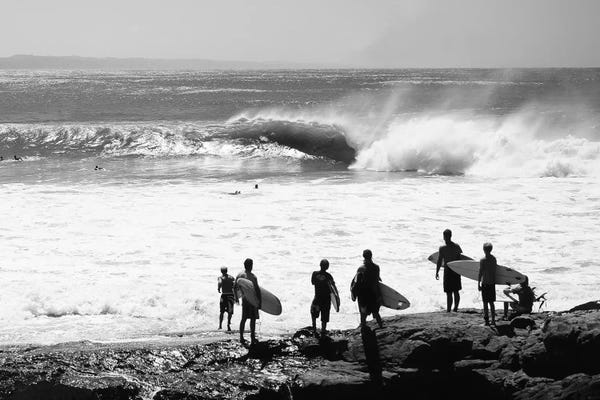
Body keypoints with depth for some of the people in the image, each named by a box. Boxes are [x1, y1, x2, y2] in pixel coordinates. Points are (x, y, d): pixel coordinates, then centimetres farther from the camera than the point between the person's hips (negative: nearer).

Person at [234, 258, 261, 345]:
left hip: (244, 299, 5)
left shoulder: (240, 275, 0)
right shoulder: (253, 277, -18)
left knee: (243, 318, 14)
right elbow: (257, 290, -21)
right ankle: (252, 338, 6)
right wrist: (260, 301, -15)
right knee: (253, 319, 3)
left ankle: (241, 337, 16)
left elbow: (235, 287, 7)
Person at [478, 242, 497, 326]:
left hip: (485, 283, -6)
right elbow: (494, 270, 11)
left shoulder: (483, 260, -14)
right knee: (491, 302, 13)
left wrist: (478, 284, -9)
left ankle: (486, 320, -1)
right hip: (492, 283, 6)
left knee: (485, 303, 0)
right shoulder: (494, 259, 4)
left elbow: (480, 273, -14)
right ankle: (493, 320, 14)